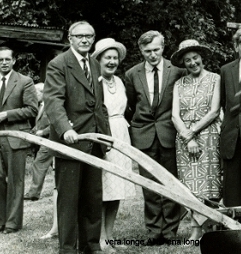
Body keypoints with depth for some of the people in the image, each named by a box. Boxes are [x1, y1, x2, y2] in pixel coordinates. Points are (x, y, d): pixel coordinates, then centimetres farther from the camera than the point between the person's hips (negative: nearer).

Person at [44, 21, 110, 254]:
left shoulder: (95, 65, 17)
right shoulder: (58, 65, -7)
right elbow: (53, 101, -20)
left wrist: (106, 133, 14)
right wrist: (65, 129, -34)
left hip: (94, 142, 7)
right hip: (70, 140, -7)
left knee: (93, 197, 11)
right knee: (68, 197, 1)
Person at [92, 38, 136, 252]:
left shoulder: (119, 81, 14)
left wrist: (125, 138, 17)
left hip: (120, 137, 7)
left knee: (117, 188, 7)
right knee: (101, 190, -5)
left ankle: (110, 235, 15)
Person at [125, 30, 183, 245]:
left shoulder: (176, 71, -2)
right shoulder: (132, 74, 3)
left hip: (169, 133, -1)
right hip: (144, 135, 1)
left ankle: (170, 231, 11)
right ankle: (154, 231, 10)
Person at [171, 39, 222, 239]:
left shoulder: (215, 79, 4)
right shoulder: (179, 84, 12)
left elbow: (214, 112, -3)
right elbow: (175, 115, 4)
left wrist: (193, 131, -9)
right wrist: (188, 138, -9)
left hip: (209, 135, -3)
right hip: (184, 138, 3)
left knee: (208, 183, -6)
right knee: (191, 185, 0)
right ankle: (196, 230, 3)